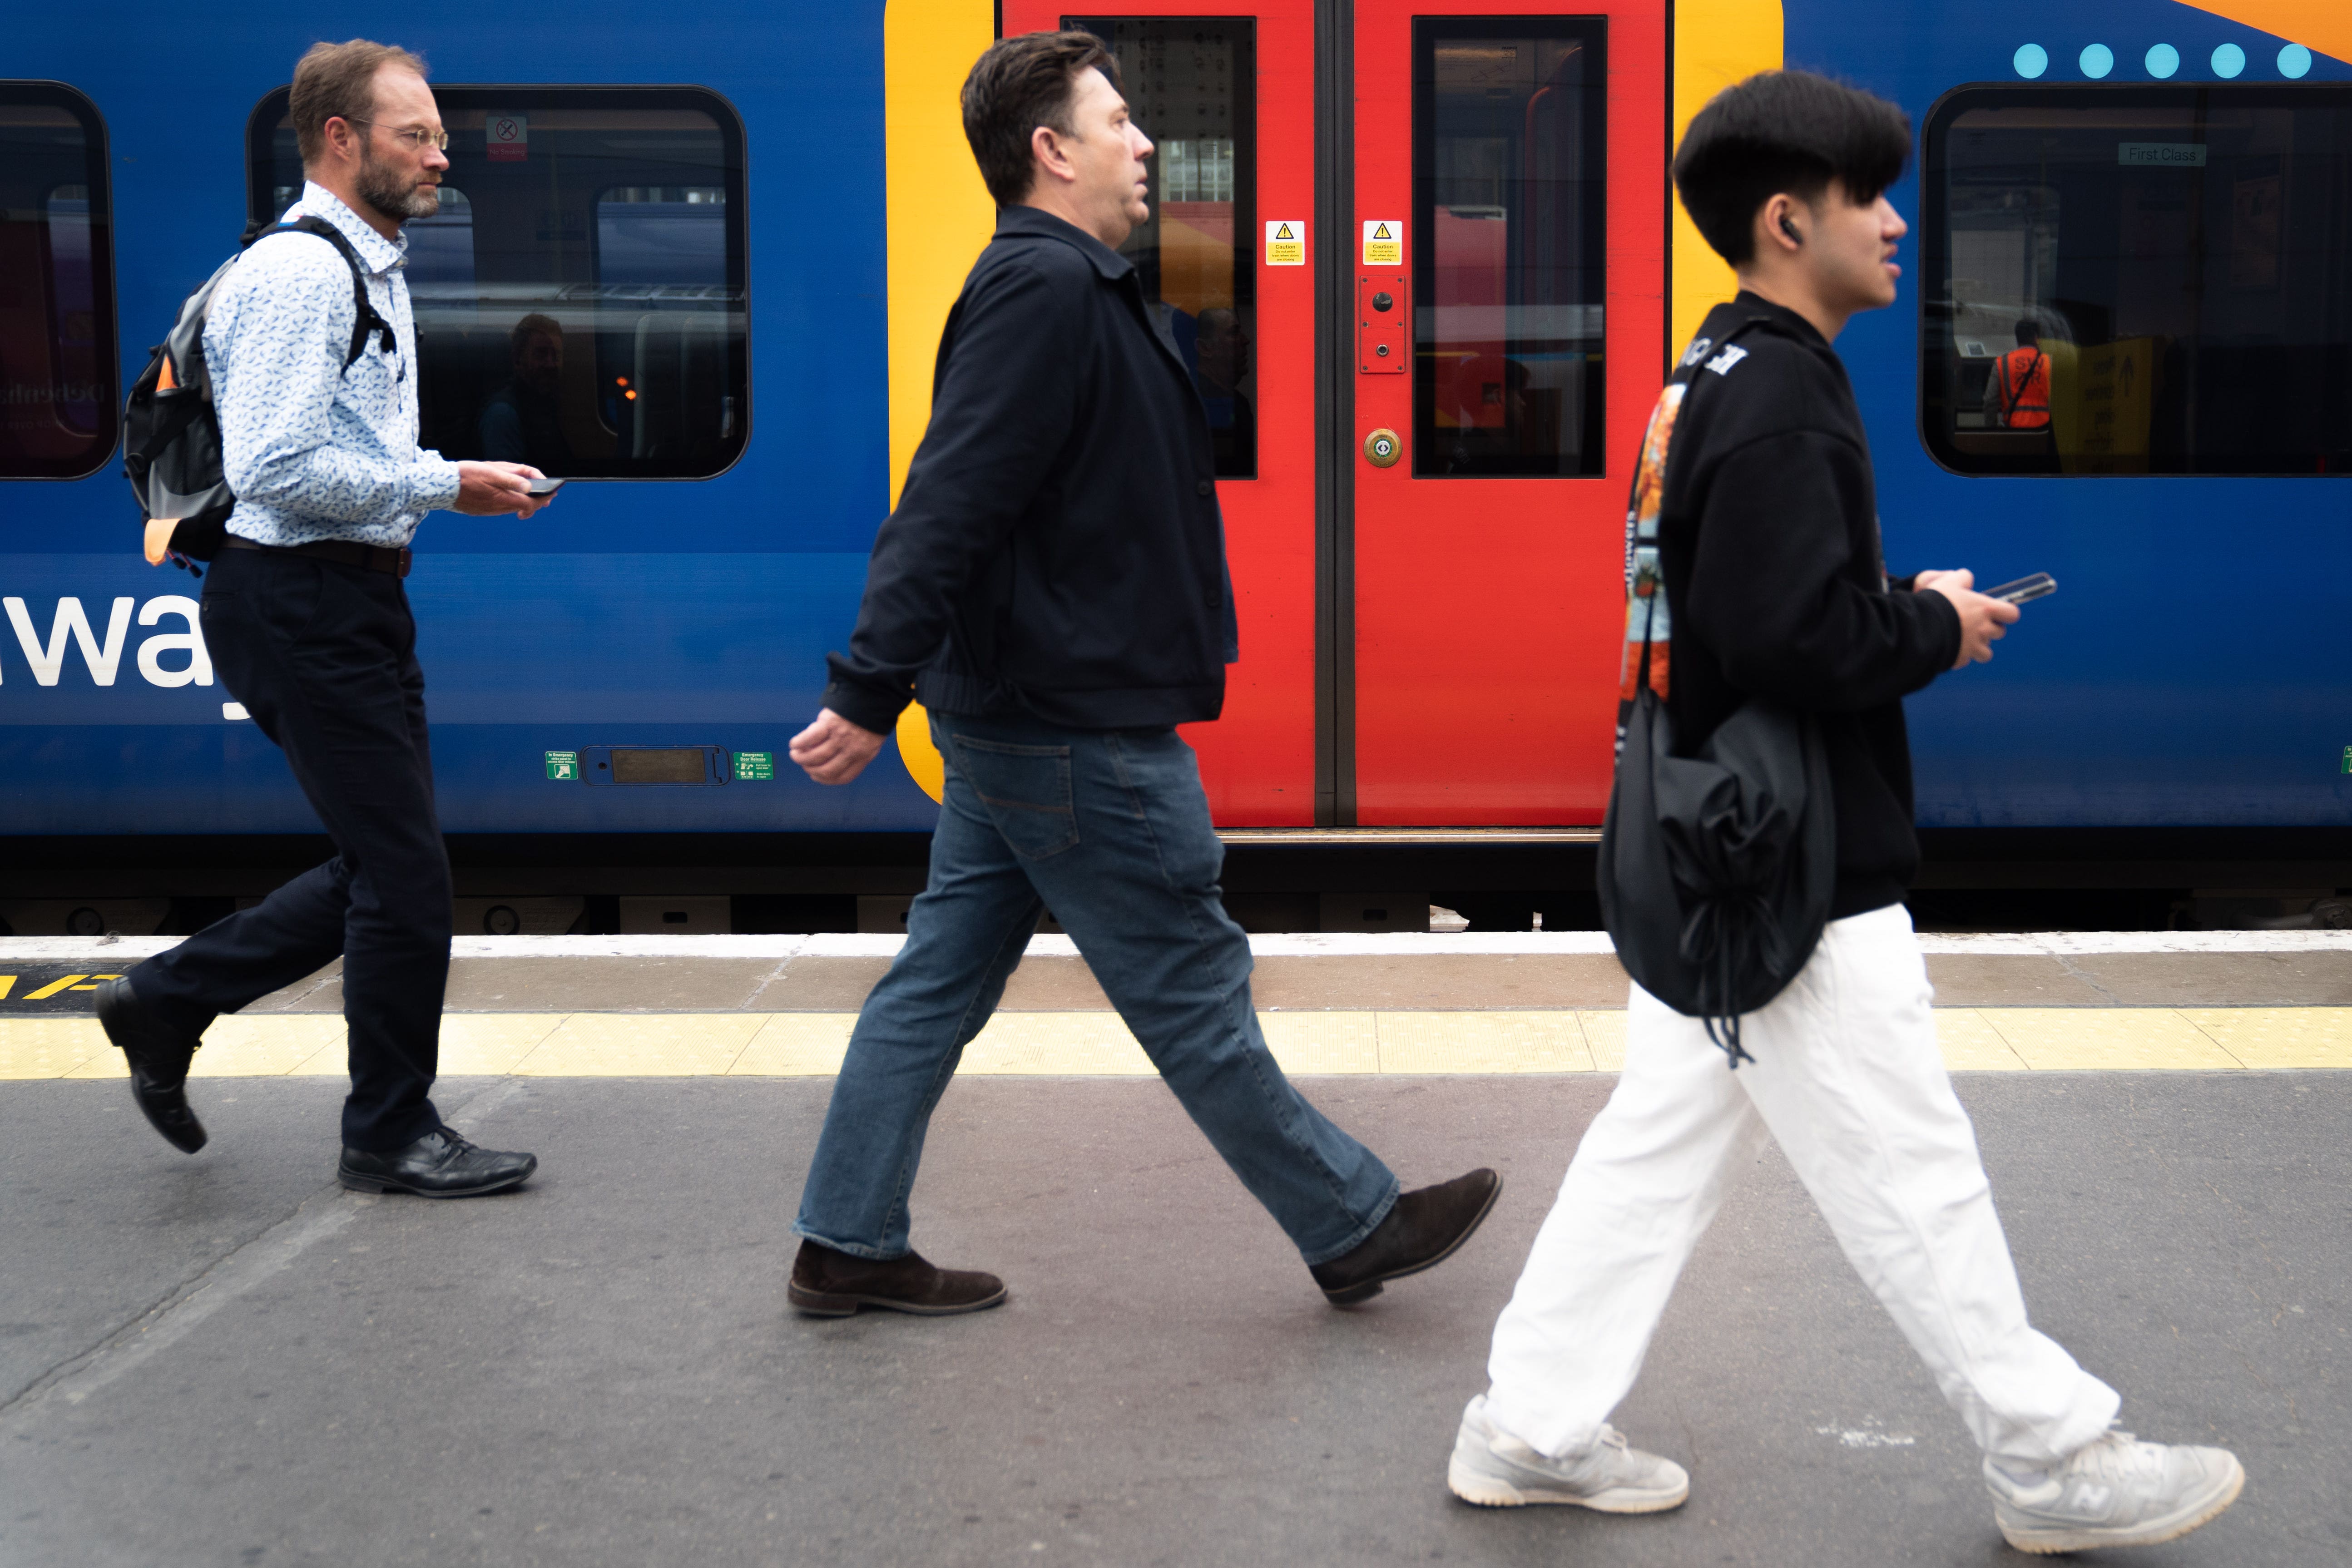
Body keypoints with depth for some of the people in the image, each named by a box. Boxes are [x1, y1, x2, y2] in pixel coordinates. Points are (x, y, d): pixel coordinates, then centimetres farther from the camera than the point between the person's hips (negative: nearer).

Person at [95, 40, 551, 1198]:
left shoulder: (365, 269, 18)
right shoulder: (299, 273, -15)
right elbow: (279, 468, -23)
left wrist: (458, 478, 10)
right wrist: (445, 485, -18)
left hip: (351, 600, 10)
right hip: (303, 604, -10)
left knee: (385, 866, 14)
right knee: (402, 873, -3)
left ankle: (168, 999, 25)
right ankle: (392, 1135, 11)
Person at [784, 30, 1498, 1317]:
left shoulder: (1060, 283, 15)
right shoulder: (1045, 286, -18)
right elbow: (947, 502, -25)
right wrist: (870, 691, -29)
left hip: (1010, 721, 10)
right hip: (1077, 731, -10)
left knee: (941, 979, 13)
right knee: (1193, 993, 2)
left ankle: (846, 1245, 20)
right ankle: (1353, 1230, 15)